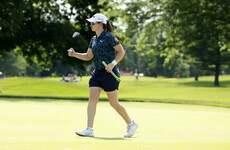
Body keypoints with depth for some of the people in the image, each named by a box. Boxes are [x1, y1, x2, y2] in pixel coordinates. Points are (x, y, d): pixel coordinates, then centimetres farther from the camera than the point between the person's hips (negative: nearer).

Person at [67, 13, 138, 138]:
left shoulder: (109, 37, -10)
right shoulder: (94, 39, 13)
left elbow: (121, 51, -10)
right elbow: (88, 56, 20)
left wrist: (113, 63, -22)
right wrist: (74, 54, 7)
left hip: (109, 74, -7)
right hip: (97, 73, 7)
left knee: (114, 103, 0)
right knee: (92, 99, -6)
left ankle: (131, 124, 18)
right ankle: (89, 129, -9)